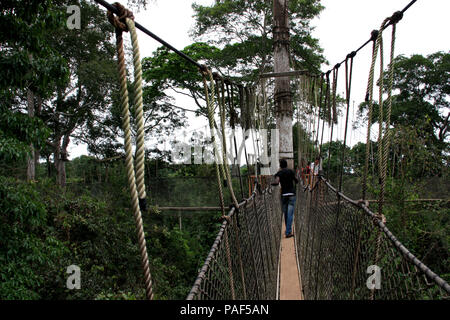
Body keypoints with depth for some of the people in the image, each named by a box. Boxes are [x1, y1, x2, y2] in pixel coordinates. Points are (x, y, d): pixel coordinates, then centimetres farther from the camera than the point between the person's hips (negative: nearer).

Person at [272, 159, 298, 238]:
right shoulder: (291, 171, 3)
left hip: (283, 194, 0)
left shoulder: (279, 173, -2)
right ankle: (288, 232, -10)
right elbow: (296, 181, 7)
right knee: (290, 213, -4)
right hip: (291, 194, 0)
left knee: (285, 213, 14)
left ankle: (288, 230, 25)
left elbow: (276, 183, -18)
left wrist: (271, 183, 0)